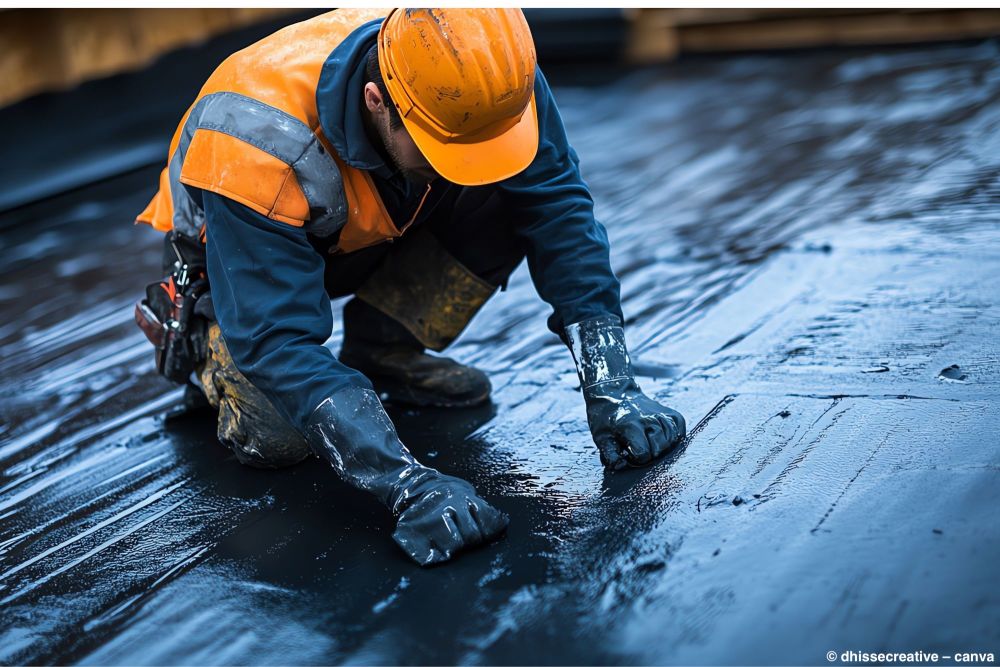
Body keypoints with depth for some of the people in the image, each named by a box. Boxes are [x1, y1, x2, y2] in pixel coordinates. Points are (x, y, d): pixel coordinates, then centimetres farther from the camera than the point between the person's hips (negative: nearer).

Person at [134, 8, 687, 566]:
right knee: (273, 435, -24)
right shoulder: (262, 141, -42)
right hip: (237, 251, -3)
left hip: (377, 228, 4)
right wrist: (409, 485, -52)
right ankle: (190, 325, 8)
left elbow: (560, 211, -25)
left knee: (521, 195, -22)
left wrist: (611, 384, -35)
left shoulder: (479, 70, -30)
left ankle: (382, 353, -1)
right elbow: (277, 342, -43)